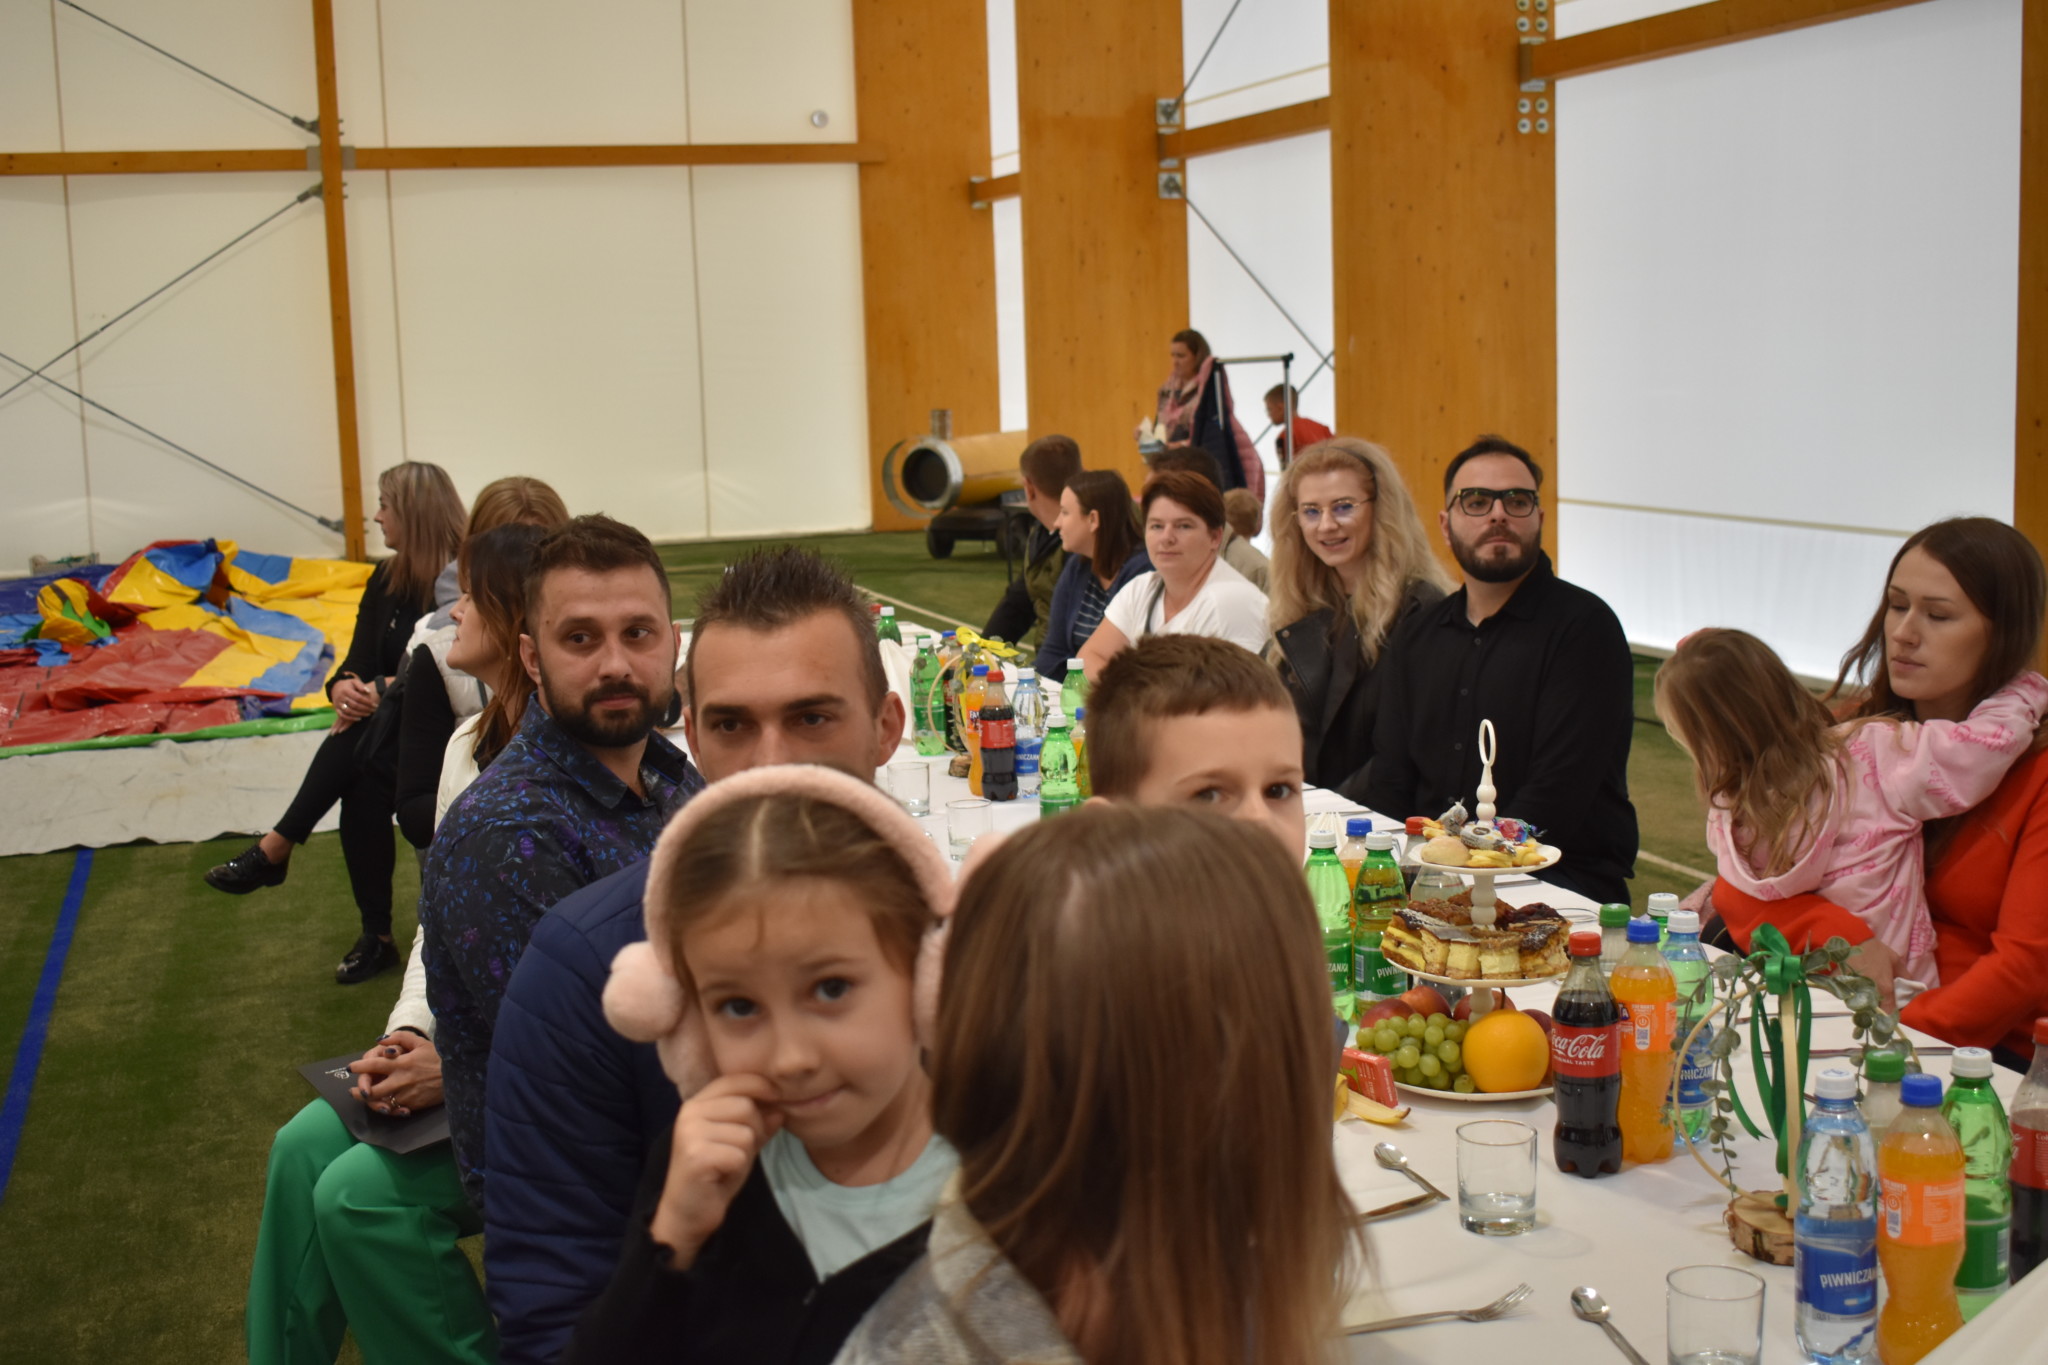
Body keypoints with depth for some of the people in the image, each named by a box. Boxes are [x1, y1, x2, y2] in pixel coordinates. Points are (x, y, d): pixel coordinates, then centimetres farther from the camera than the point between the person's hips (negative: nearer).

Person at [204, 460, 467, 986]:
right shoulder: (387, 580, 11)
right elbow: (358, 661, 8)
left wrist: (386, 689, -24)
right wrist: (344, 687, -15)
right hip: (386, 728, 6)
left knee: (361, 751, -33)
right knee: (360, 785, -26)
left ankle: (276, 849, -21)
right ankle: (375, 936, -20)